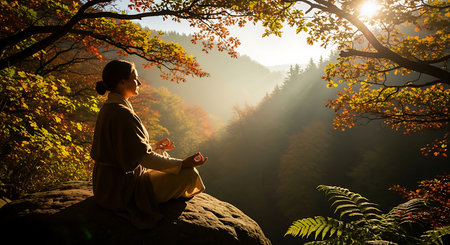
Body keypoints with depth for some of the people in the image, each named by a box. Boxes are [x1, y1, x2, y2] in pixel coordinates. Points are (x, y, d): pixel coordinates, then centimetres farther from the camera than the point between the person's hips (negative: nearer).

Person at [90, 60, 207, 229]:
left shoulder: (108, 108, 6)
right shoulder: (122, 114, -26)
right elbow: (143, 157, -25)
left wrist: (155, 146, 25)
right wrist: (181, 164, -17)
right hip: (121, 188, -11)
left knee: (162, 155, 27)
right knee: (188, 174, -10)